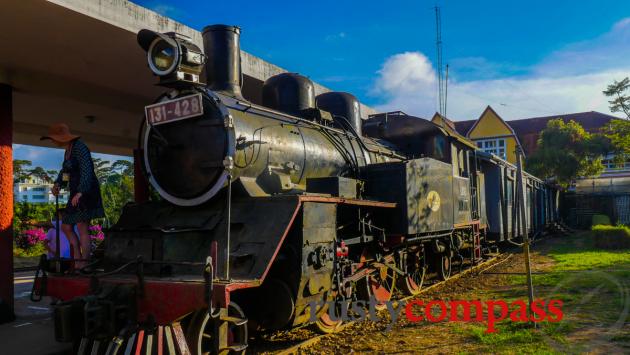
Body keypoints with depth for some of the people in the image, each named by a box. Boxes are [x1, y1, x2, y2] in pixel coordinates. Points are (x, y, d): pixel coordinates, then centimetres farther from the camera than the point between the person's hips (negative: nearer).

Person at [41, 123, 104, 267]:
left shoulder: (79, 147, -13)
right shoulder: (68, 150, 16)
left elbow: (87, 171, -22)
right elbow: (65, 170, 25)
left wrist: (80, 193, -31)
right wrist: (57, 184, 5)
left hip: (86, 193, -10)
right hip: (76, 194, 10)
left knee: (82, 227, -13)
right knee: (66, 227, 10)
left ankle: (84, 265, -13)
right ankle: (78, 260, 15)